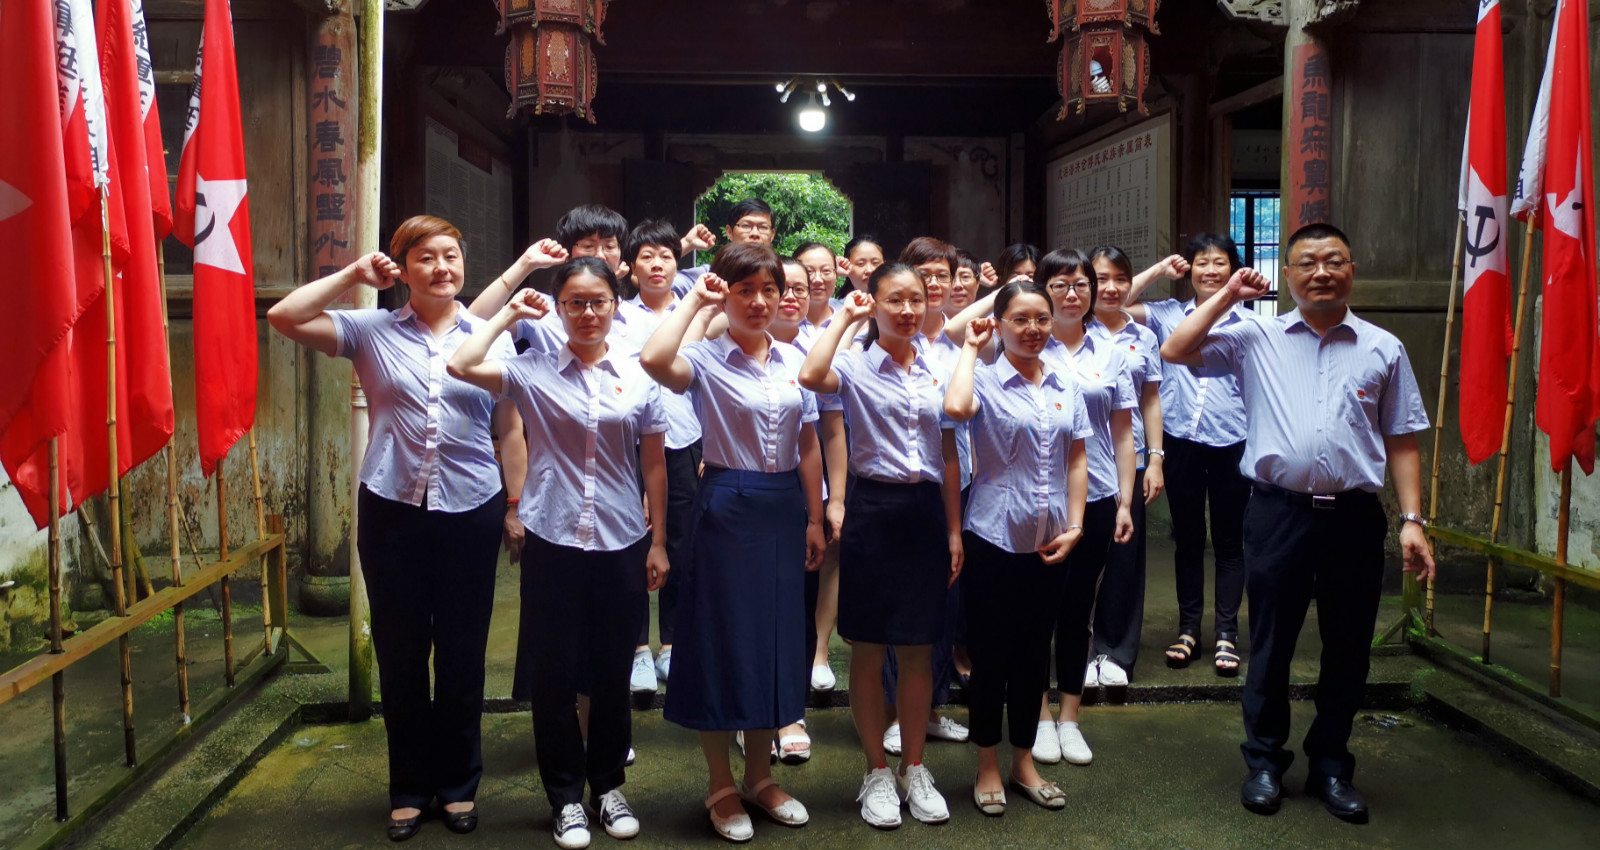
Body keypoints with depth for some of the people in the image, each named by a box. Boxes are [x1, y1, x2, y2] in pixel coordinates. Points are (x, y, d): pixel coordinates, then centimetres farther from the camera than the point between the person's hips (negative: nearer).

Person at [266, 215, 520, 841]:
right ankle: (410, 787, 28)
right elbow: (285, 318, -5)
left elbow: (510, 430, 6)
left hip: (471, 512, 0)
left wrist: (517, 507, 3)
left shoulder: (492, 336, 4)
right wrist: (353, 274, -4)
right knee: (400, 653, 11)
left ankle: (459, 783, 28)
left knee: (462, 654, 10)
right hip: (392, 509, 0)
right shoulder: (372, 331, 3)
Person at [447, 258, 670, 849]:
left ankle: (608, 784, 31)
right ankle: (566, 797, 24)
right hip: (553, 544, -1)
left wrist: (658, 542, 5)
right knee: (555, 674, 7)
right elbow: (461, 365, -16)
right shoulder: (534, 371, -1)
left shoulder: (638, 376, 3)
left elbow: (655, 466, 6)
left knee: (613, 674, 12)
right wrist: (511, 313, -4)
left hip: (622, 545, 1)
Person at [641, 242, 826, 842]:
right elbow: (653, 360, -31)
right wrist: (693, 300, -18)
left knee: (778, 637, 12)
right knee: (722, 637, 3)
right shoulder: (707, 358, -7)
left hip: (783, 509, 5)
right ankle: (721, 786, 21)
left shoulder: (793, 360, 8)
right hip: (727, 506, -5)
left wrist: (814, 518, 7)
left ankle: (759, 775, 29)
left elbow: (808, 446, 11)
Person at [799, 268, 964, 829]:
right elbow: (811, 377, -28)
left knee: (918, 651, 11)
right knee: (868, 651, 5)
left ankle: (913, 768, 25)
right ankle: (877, 773, 20)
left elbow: (949, 457, 12)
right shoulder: (856, 366, -4)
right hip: (873, 510, -3)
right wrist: (844, 318, -15)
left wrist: (954, 530, 8)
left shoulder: (939, 371, 10)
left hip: (926, 512, 4)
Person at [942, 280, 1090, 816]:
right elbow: (955, 408, -31)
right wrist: (970, 347, -16)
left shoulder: (1065, 383, 7)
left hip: (1049, 543, 5)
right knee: (990, 653, 6)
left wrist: (1075, 524, 1)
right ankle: (988, 767, 21)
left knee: (1034, 651, 14)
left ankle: (1023, 761, 29)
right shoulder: (986, 379, -8)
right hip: (993, 538, -4)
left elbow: (1076, 458, 9)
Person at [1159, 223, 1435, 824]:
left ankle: (1330, 766, 29)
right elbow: (1176, 352, -3)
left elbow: (1401, 441, 8)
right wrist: (1228, 296, -3)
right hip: (1279, 511, -1)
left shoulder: (1383, 349, 8)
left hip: (1355, 516, 2)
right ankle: (1265, 762, 25)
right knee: (1271, 645, 8)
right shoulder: (1255, 339, 5)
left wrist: (1412, 519, 2)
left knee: (1348, 651, 12)